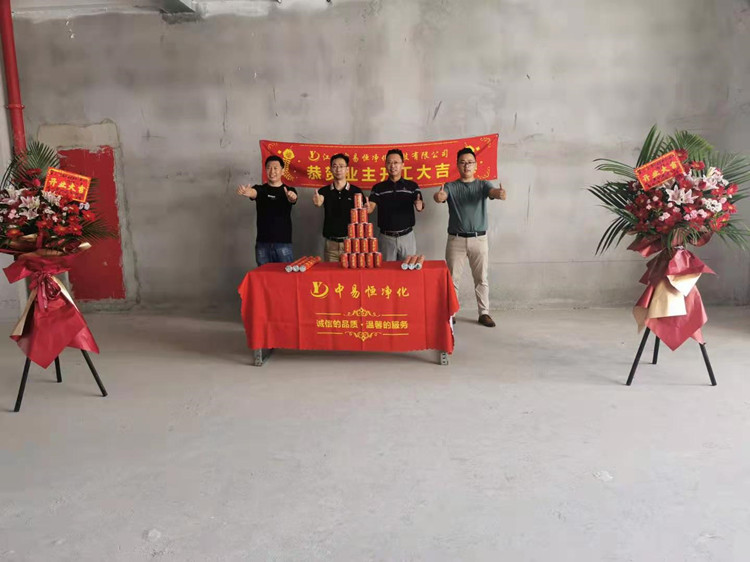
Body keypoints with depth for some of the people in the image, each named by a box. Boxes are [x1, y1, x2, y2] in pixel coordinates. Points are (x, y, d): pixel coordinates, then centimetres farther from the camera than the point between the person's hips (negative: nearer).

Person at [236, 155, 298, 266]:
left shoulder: (289, 190, 5)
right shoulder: (260, 189, 7)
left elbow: (293, 198, -17)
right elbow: (253, 192, -16)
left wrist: (291, 197, -43)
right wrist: (245, 191, -41)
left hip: (283, 244, -1)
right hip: (262, 244, 1)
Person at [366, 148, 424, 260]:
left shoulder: (412, 186, 3)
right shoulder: (378, 188, 5)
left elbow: (419, 205, -7)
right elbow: (371, 207, -6)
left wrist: (420, 206, -31)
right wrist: (367, 208, -29)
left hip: (407, 236, -1)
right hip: (386, 237, 1)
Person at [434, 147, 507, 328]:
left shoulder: (482, 185, 3)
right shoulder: (451, 186, 2)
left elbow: (493, 191, -18)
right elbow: (441, 195, -18)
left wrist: (500, 193, -44)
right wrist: (438, 196, -45)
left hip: (479, 239, 0)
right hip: (456, 239, 0)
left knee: (481, 279, 6)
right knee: (452, 279, 4)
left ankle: (484, 313, 15)